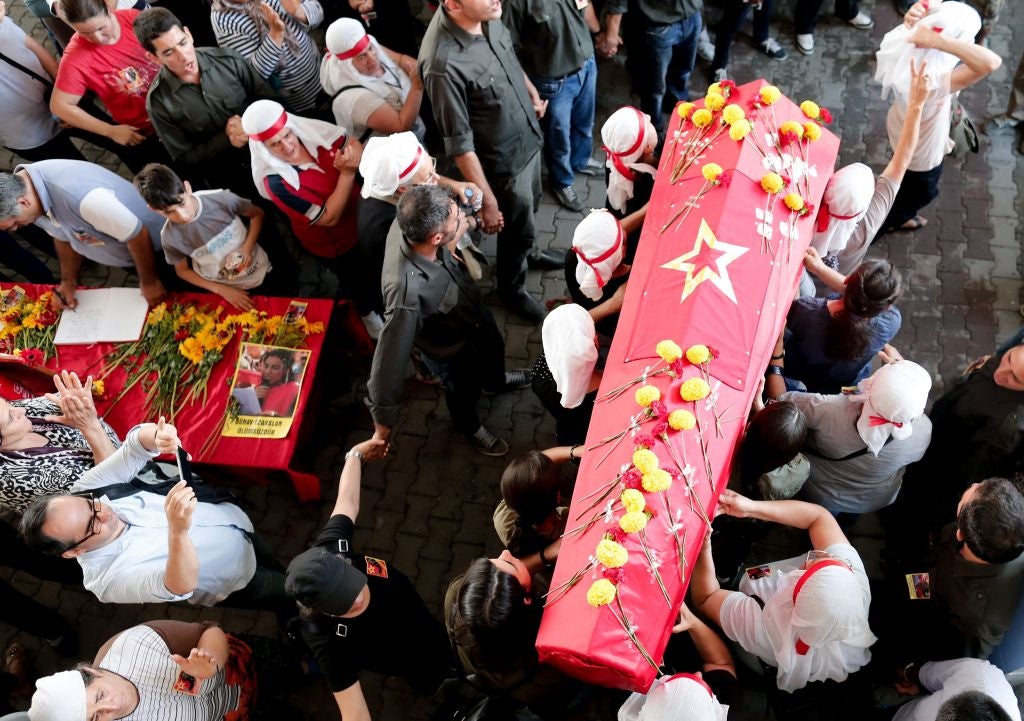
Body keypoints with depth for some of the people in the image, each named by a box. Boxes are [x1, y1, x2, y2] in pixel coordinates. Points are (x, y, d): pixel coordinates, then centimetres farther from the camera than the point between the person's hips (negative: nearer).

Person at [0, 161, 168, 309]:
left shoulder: (81, 197, -44)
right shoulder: (19, 184, -15)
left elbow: (137, 236, -31)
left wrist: (149, 281, -18)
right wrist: (68, 280, -6)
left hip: (155, 250, -7)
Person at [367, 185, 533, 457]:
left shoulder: (409, 225, -31)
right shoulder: (406, 293, -50)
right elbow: (390, 359, -41)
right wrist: (383, 425, -33)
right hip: (452, 347, -5)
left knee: (493, 348, 35)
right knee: (465, 390, 27)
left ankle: (496, 381, 70)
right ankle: (469, 427, 62)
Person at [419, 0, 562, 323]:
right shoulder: (443, 63, -36)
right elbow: (459, 143, -27)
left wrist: (531, 91, 21)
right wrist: (487, 200, -21)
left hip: (528, 136, 7)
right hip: (504, 160, -7)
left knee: (530, 204, 30)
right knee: (517, 228, 16)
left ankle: (526, 252, 60)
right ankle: (511, 288, 44)